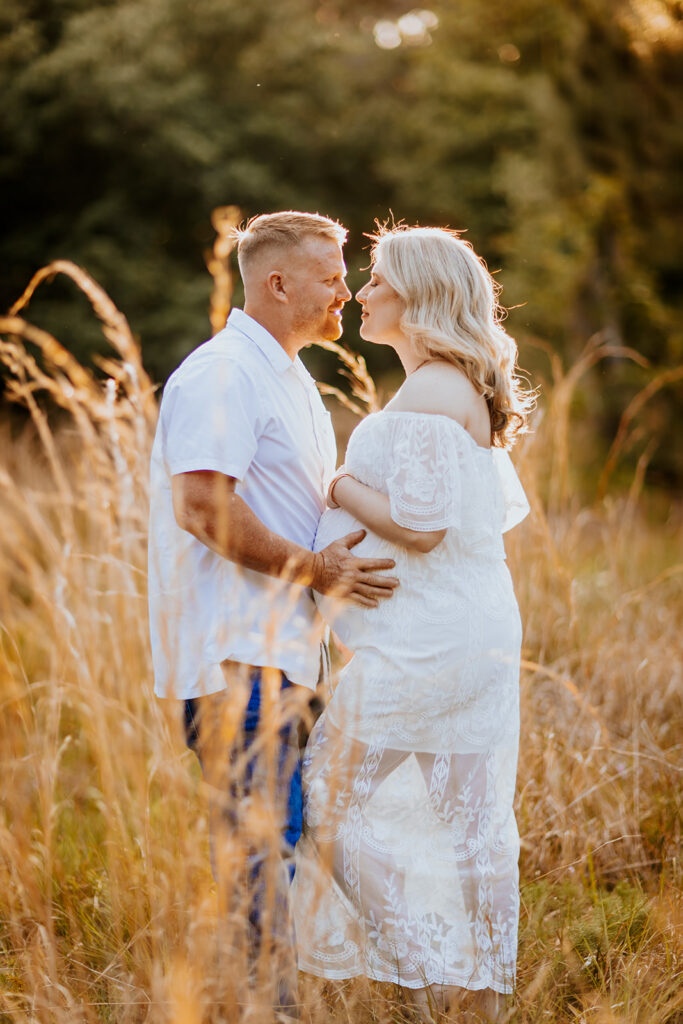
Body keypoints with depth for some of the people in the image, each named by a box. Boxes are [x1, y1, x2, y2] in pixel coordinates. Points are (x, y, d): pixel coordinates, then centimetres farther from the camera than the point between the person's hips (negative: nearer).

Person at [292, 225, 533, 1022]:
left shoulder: (427, 395, -16)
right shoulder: (469, 393, 14)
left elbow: (419, 524, -22)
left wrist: (336, 483, -9)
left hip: (424, 638, -10)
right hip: (478, 628, 10)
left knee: (330, 798, 2)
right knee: (470, 816, 12)